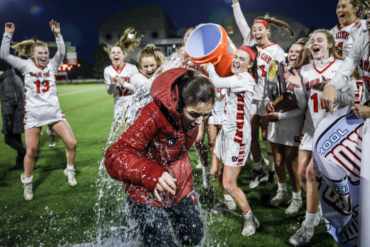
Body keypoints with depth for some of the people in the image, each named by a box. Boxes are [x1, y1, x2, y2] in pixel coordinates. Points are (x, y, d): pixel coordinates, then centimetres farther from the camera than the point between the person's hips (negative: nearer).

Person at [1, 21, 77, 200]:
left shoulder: (52, 65, 4)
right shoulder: (26, 66, 2)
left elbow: (62, 53, -12)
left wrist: (57, 34, -23)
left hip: (54, 112, 2)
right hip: (33, 115, -1)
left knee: (71, 143, -6)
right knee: (31, 152, -4)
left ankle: (70, 170, 21)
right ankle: (27, 183, 20)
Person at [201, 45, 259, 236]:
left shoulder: (245, 78, -20)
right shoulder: (235, 78, 9)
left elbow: (218, 83, -28)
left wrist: (210, 68, -10)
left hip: (238, 136, -9)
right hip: (226, 131, 9)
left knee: (229, 184, -7)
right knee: (216, 172, 20)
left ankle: (250, 219, 14)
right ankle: (229, 202, 47)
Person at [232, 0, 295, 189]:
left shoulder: (277, 51, -3)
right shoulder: (251, 43, 9)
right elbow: (241, 23, 14)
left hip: (267, 98, -4)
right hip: (250, 96, 4)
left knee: (267, 136, 0)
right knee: (252, 135, 6)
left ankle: (272, 171, 14)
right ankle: (258, 169, 21)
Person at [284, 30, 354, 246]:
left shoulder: (341, 66, -3)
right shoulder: (305, 70, 9)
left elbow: (350, 100, -7)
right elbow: (303, 105, 7)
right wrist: (298, 88, -10)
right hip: (311, 127, 5)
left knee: (312, 173, -13)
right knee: (302, 174, 4)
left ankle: (308, 227, 0)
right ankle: (320, 209, 31)